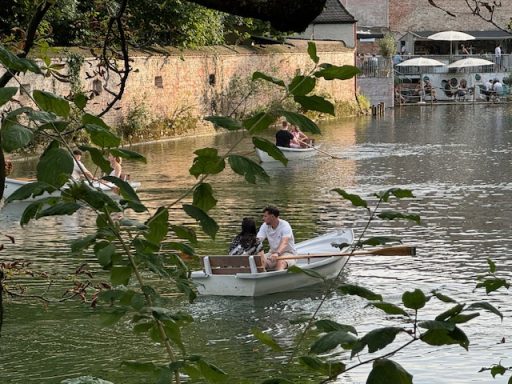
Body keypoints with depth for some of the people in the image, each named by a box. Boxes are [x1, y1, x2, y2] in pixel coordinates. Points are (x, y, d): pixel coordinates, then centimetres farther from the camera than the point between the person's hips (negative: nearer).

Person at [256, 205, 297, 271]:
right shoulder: (265, 226, 0)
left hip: (288, 253, -5)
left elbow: (284, 243, -32)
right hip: (272, 252, 5)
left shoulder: (284, 225, -16)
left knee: (281, 262, -39)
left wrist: (277, 253, -51)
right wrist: (261, 254, -33)